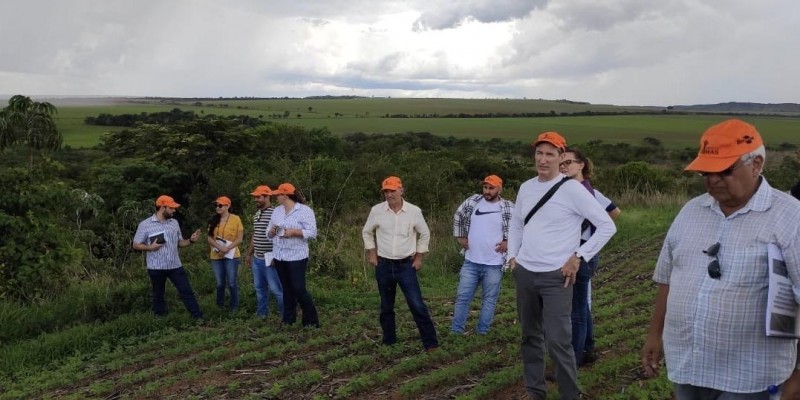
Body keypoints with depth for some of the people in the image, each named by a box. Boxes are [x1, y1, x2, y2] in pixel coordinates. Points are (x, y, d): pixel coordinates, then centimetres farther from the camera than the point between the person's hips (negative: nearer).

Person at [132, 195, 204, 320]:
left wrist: (191, 240, -6)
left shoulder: (174, 223, 7)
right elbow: (136, 245, -2)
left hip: (175, 266, 3)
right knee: (158, 295, 11)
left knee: (187, 291, 1)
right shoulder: (145, 224, -7)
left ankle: (198, 317, 4)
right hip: (156, 268, -3)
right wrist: (150, 247, -20)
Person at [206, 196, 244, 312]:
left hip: (231, 256, -3)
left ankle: (234, 306, 13)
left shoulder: (236, 219, -6)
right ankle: (220, 306, 25)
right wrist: (219, 247, -15)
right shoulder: (214, 220, 6)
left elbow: (240, 238, -7)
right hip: (216, 256, 4)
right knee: (220, 283, 11)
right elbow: (209, 238, 3)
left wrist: (228, 248, -20)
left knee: (232, 283, -1)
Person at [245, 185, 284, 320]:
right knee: (259, 287, 14)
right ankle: (262, 313, 24)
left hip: (270, 259, -8)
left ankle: (285, 314, 5)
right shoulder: (257, 214, 12)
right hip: (257, 258, 8)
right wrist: (249, 254, 21)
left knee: (275, 288, -5)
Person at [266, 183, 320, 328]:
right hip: (280, 256, 6)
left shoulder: (305, 210, -7)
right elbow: (269, 232, 15)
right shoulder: (277, 211, 12)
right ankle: (288, 320, 18)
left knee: (299, 289, -7)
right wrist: (272, 232, -8)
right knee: (287, 289, 11)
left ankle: (311, 320, 6)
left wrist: (293, 232, -23)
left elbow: (312, 233, -13)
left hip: (297, 256, -6)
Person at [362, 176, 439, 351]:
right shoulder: (377, 211, -5)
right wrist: (371, 253, 5)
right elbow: (367, 232, 12)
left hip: (406, 265, -2)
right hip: (383, 266, 2)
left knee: (417, 304, -9)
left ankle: (430, 343, -4)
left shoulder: (414, 211, -7)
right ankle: (389, 342, 23)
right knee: (386, 306, 11)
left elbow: (424, 234, 7)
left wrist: (419, 257, 4)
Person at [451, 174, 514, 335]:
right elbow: (458, 217, 17)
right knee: (462, 297, 7)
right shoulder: (472, 201, 3)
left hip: (494, 264, -3)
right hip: (470, 261, 3)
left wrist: (508, 242, -7)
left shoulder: (509, 208, -7)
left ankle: (482, 333, 18)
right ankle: (456, 331, 16)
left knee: (489, 299, 7)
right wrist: (460, 237, 10)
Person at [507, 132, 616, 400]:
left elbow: (607, 226, -10)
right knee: (530, 337, 15)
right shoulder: (526, 188, 7)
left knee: (557, 341, -11)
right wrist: (512, 257, 10)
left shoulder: (572, 189, -11)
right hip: (524, 274, 6)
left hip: (556, 277, -6)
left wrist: (579, 256, -12)